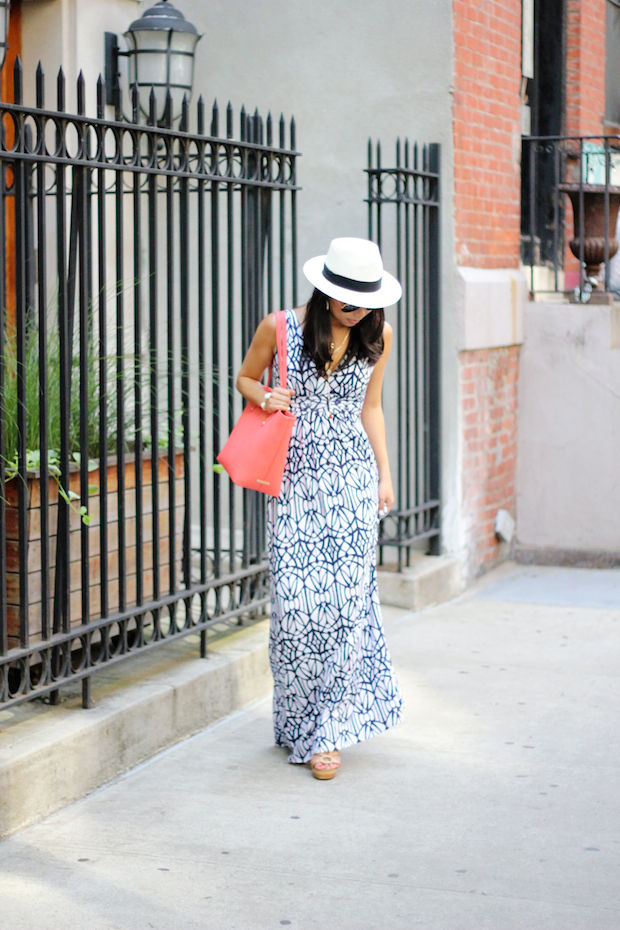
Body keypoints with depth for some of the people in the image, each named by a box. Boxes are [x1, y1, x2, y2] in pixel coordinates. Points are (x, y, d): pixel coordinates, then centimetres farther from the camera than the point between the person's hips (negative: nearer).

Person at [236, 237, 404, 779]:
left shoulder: (378, 335, 4)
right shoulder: (281, 328, -5)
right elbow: (245, 378, 11)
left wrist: (384, 475, 14)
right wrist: (264, 398, -11)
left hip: (352, 476, 2)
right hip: (296, 476, -1)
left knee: (346, 596, -7)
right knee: (296, 601, -7)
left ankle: (327, 727, 5)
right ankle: (305, 723, 13)